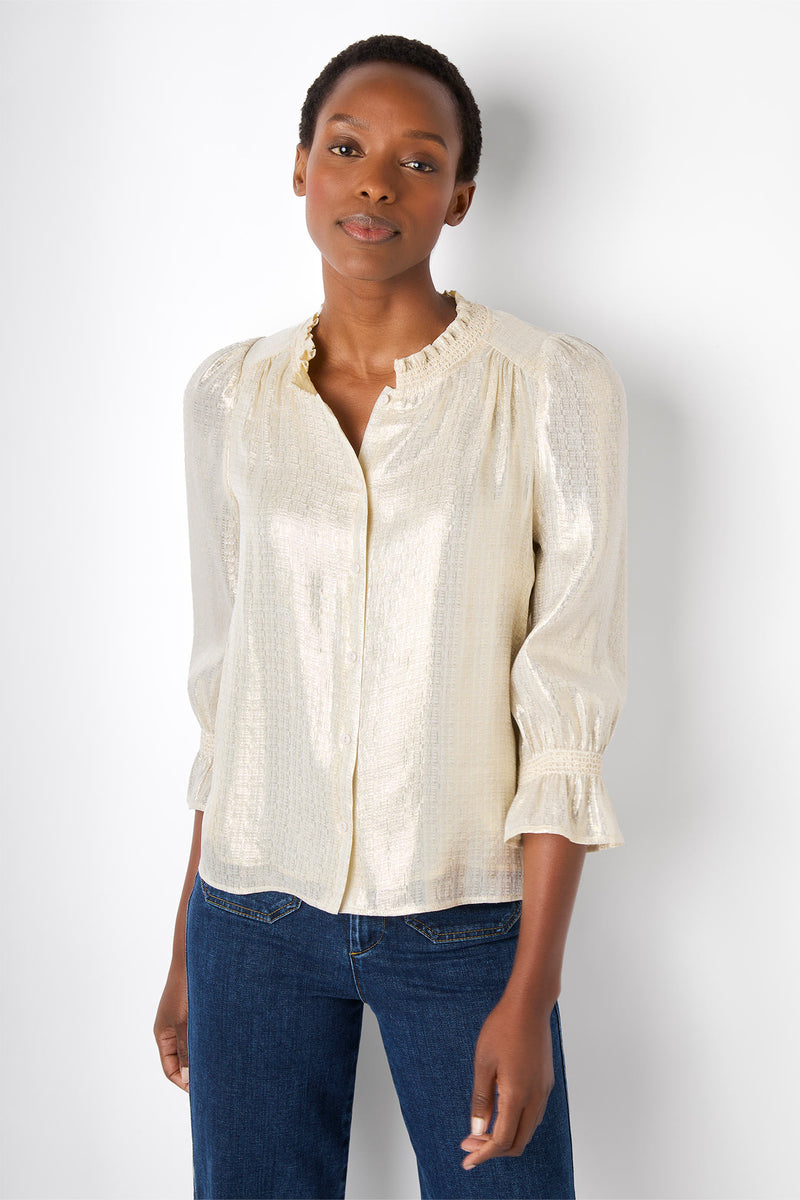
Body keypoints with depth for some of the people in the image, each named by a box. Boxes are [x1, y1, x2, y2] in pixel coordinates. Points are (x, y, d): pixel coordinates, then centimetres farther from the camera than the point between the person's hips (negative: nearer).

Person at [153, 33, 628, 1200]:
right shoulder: (230, 393, 2)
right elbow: (225, 681, 8)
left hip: (465, 919, -2)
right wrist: (186, 948, 11)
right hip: (255, 911, 3)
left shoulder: (557, 387, -8)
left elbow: (570, 702, -10)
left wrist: (531, 990, -13)